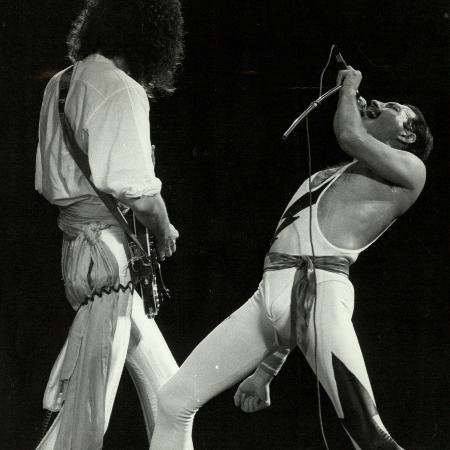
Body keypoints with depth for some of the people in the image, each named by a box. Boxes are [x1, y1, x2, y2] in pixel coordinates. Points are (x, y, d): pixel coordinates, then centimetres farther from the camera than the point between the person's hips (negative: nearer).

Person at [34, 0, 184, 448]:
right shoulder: (122, 90, -14)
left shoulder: (60, 84, 13)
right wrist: (165, 232, -1)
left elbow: (46, 182, 17)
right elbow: (138, 189, -18)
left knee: (165, 385, 16)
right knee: (89, 400, -6)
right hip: (109, 249, -9)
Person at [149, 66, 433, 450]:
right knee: (174, 402, 2)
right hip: (268, 295, 7)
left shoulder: (409, 169, 13)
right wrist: (264, 371, 23)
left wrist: (349, 88, 16)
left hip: (319, 292, -7)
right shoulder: (327, 177, 32)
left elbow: (349, 135, -8)